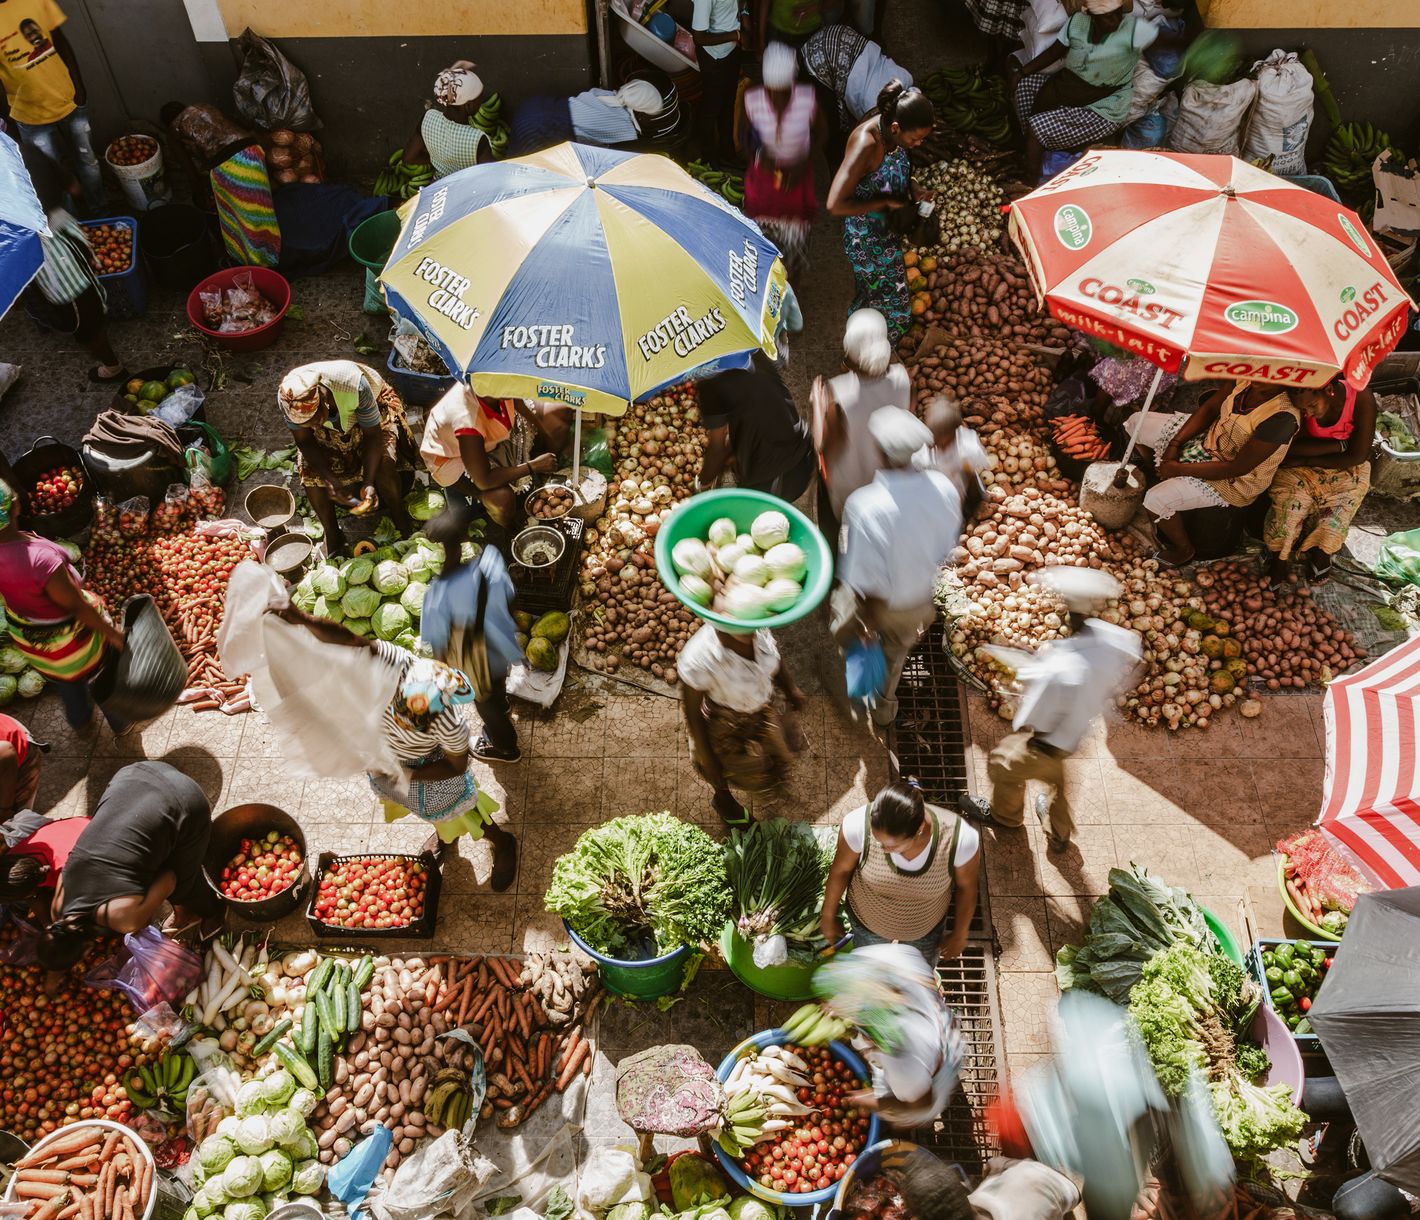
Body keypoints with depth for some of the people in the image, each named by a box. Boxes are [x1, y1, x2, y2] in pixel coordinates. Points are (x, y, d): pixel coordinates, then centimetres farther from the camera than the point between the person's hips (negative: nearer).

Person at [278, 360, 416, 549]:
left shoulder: (355, 386, -42)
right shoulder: (287, 398, -33)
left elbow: (373, 435, -29)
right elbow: (304, 441, -17)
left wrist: (368, 483, -39)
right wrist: (330, 479, -30)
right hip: (328, 429, 3)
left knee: (384, 462, -27)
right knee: (309, 469, -18)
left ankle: (400, 519, 0)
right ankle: (332, 535, 3)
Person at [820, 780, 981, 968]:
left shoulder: (960, 838, -39)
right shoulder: (858, 825, -39)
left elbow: (967, 887, -16)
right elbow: (841, 870, -16)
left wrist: (960, 935, 1)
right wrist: (828, 916, 0)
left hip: (925, 927, 1)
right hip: (868, 920, 0)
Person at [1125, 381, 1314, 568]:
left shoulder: (1283, 417, -35)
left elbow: (1236, 468, -29)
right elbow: (1209, 408, -1)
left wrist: (1179, 469, -23)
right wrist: (1174, 444, -11)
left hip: (1231, 480, -7)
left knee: (1156, 500, -22)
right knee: (1137, 421, 8)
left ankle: (1184, 549, 8)